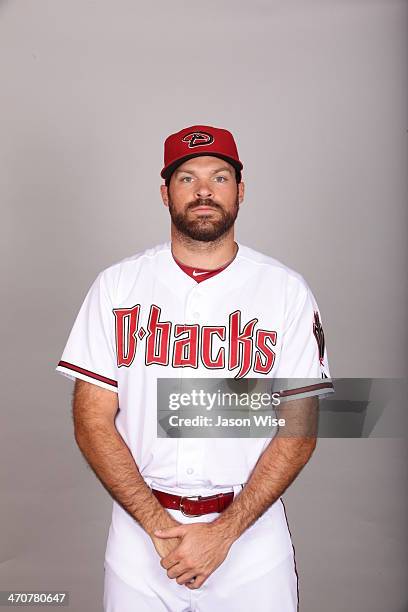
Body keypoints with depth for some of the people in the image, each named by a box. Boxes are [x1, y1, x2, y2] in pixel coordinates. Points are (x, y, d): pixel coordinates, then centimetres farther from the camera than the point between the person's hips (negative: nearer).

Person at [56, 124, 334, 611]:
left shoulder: (288, 290, -5)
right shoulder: (116, 285, -3)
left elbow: (300, 429, -6)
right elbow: (92, 421, -5)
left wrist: (223, 532, -13)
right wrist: (159, 526, -12)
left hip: (251, 533, 0)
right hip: (140, 525, 1)